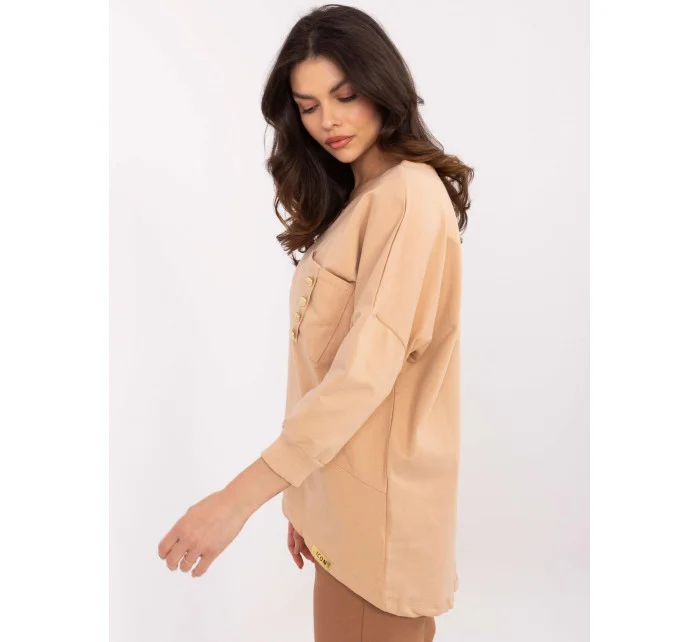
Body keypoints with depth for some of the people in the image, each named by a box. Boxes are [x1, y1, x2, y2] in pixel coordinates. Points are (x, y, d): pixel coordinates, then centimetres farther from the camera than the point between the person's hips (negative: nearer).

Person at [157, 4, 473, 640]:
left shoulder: (410, 194, -15)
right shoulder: (351, 198, 14)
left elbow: (367, 371, -24)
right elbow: (328, 363, 9)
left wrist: (241, 496, -24)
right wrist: (303, 498, 8)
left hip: (381, 494, -8)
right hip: (337, 480, 8)